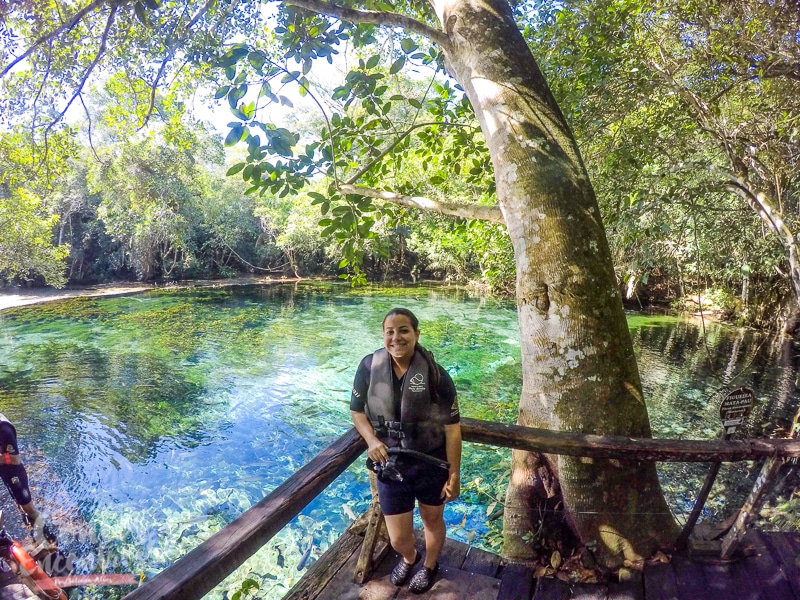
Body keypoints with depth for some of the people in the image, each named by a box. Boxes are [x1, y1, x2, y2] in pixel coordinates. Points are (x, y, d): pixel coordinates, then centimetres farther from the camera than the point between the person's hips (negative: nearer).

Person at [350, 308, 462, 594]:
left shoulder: (435, 375, -21)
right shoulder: (369, 367, -14)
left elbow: (452, 428, -13)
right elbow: (357, 410, 0)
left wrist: (454, 476, -10)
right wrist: (371, 440, -18)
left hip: (431, 464, -1)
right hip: (389, 466, 2)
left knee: (433, 520, 24)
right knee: (398, 539, 13)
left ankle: (429, 565, 58)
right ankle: (409, 558, 52)